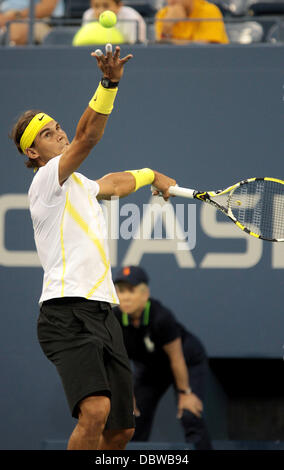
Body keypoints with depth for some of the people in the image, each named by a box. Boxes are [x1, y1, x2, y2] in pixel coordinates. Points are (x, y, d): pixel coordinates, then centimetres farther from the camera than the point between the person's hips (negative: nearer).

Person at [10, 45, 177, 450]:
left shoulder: (79, 185, 24)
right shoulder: (47, 179, -3)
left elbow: (114, 183, 48)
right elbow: (88, 137, -20)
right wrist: (109, 83, -31)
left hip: (102, 311, 9)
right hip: (68, 312, -9)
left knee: (121, 429, 4)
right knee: (95, 410, -29)